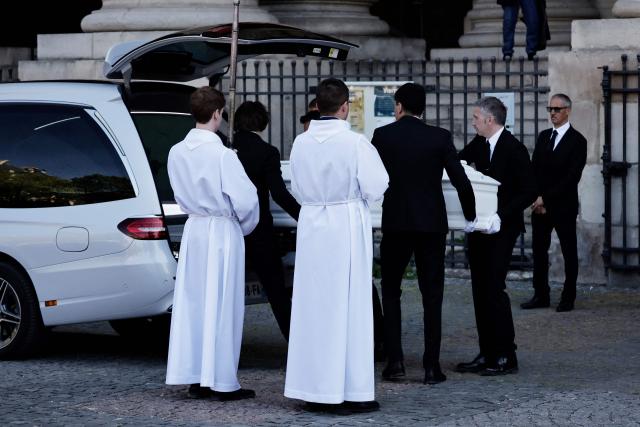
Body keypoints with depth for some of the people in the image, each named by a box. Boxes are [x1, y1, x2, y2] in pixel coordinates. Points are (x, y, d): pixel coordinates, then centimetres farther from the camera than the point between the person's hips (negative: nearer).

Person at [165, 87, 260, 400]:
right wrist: (245, 225, 2)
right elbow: (245, 198, -17)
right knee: (221, 305, 0)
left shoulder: (176, 153, 1)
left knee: (192, 303, 11)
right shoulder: (222, 154, -18)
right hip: (223, 232, -6)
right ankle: (222, 382, 3)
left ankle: (195, 379, 16)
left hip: (193, 228, 6)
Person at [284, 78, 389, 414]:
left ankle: (314, 390, 15)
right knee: (348, 307, 1)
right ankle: (349, 391, 2)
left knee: (313, 307, 10)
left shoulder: (301, 143, 2)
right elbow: (375, 188, -11)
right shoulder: (355, 143, -13)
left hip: (310, 227, 5)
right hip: (347, 226, -5)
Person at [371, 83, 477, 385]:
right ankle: (431, 367, 2)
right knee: (431, 295, 6)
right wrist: (470, 216, 9)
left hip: (395, 224, 0)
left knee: (390, 292, 14)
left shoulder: (383, 136, -3)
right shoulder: (440, 137, -3)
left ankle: (394, 361, 4)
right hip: (432, 224, 0)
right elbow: (460, 181, -5)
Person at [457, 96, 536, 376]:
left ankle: (506, 357, -6)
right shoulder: (478, 145, 9)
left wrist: (501, 216, -23)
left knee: (493, 287, -11)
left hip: (501, 228, -8)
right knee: (480, 289, 9)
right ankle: (487, 355, 14)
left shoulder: (514, 149, -13)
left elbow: (529, 192, -15)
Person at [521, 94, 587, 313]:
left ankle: (568, 298, 5)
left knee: (569, 253, 2)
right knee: (539, 251, 5)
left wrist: (546, 198, -15)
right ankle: (541, 295, 11)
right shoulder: (543, 137, 12)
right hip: (540, 205, 5)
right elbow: (534, 170, 9)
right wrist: (537, 199, -5)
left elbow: (572, 176, -13)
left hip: (563, 206, -5)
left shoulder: (577, 140, -6)